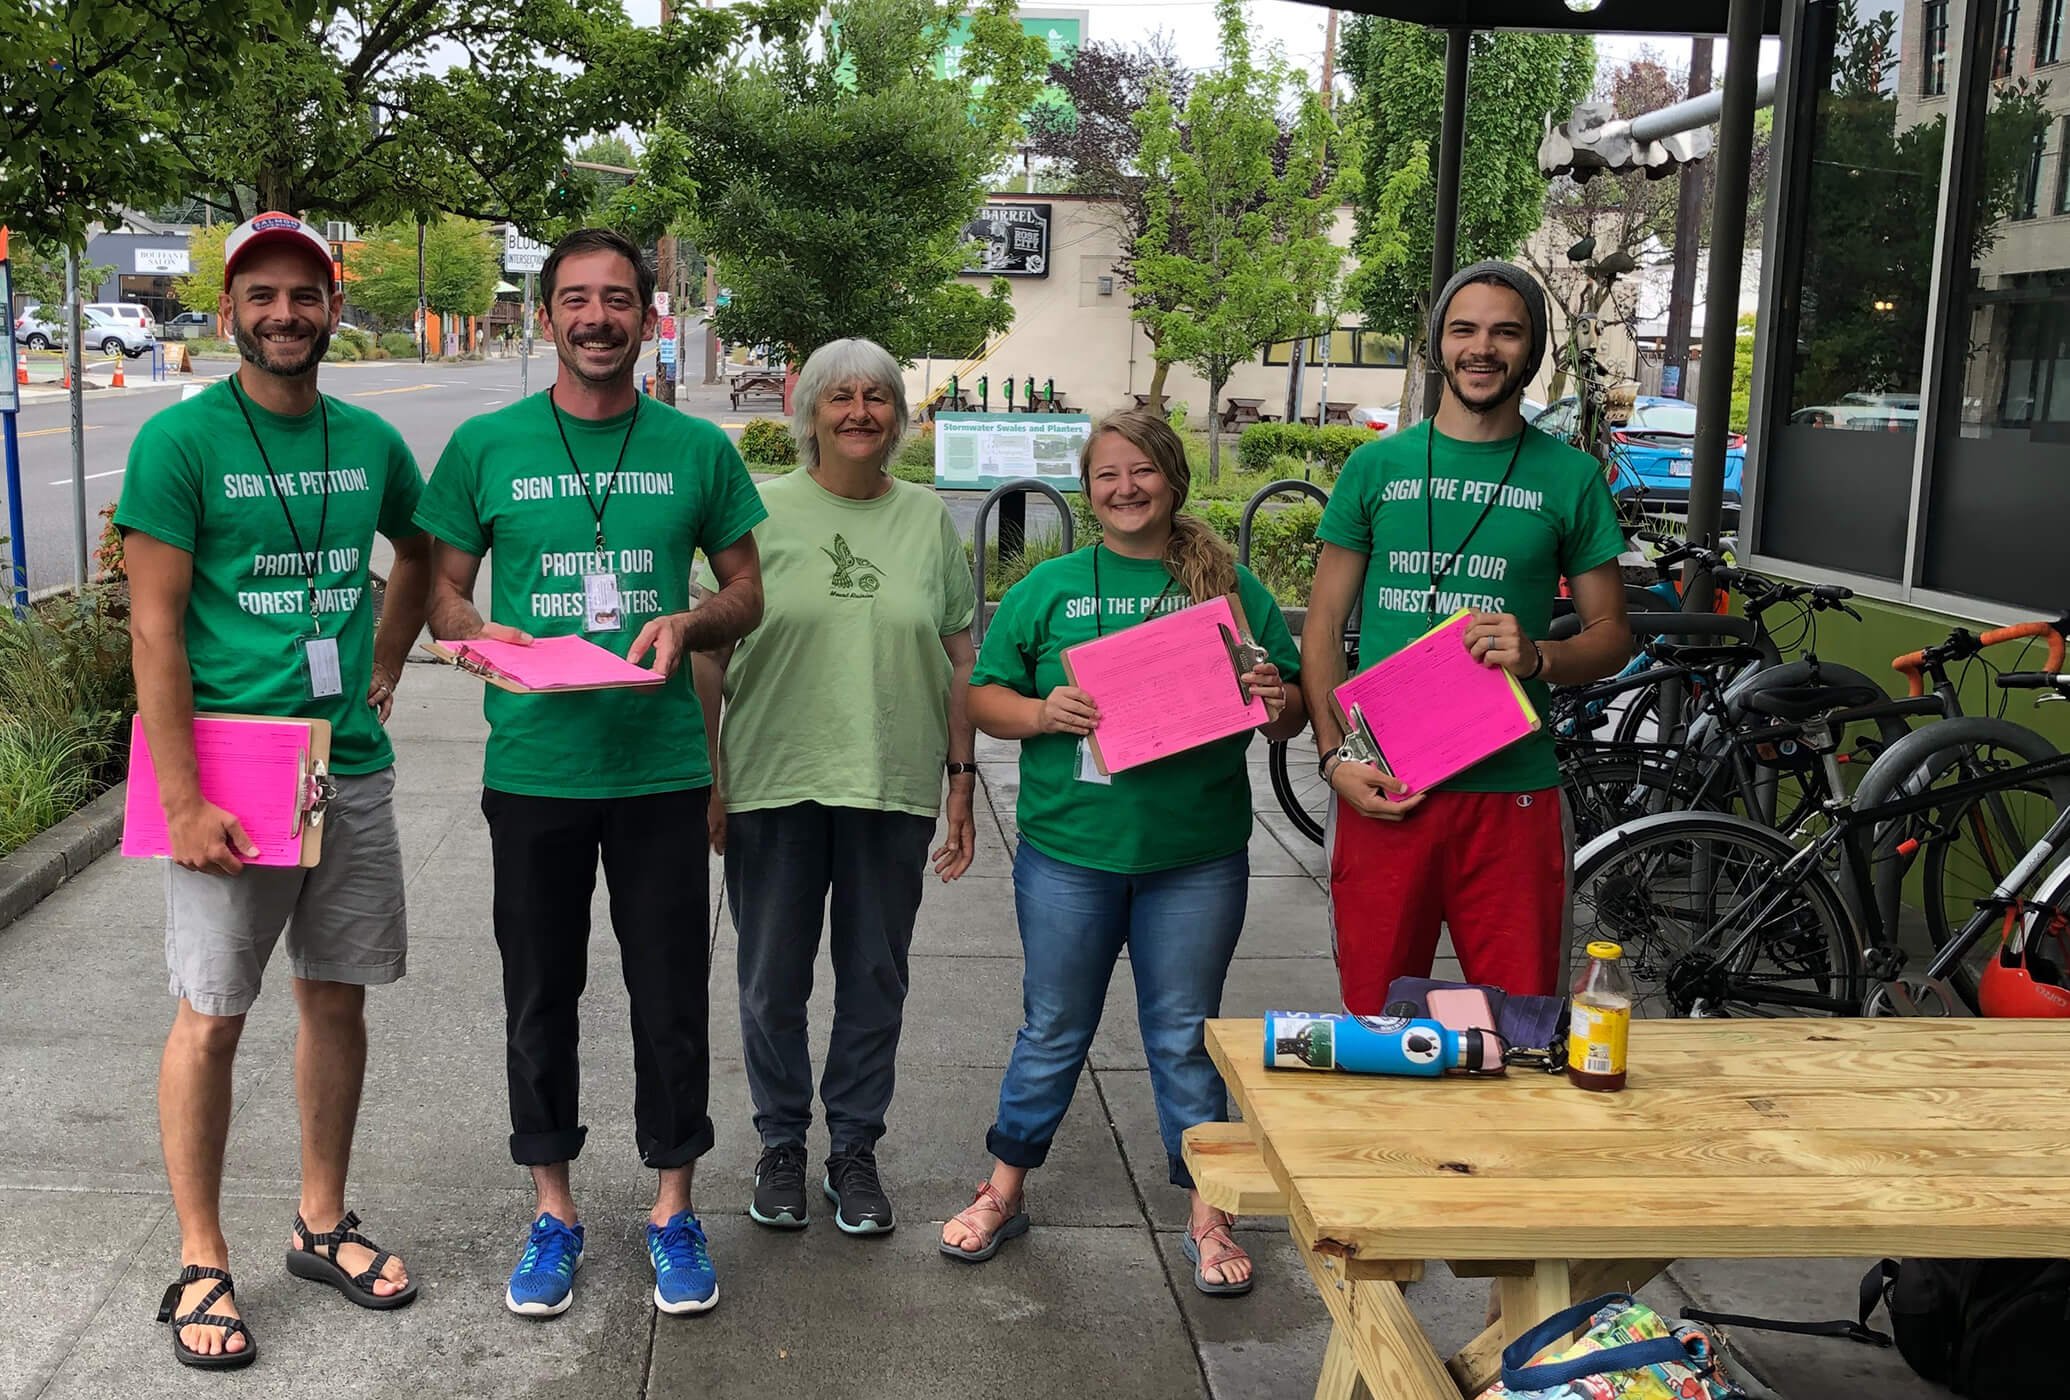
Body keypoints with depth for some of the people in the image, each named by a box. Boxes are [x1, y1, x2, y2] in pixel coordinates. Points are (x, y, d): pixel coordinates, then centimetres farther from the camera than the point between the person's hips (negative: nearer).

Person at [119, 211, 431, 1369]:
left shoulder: (370, 441, 6)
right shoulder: (181, 440, -8)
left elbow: (422, 553, 26)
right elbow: (155, 629, -11)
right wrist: (184, 801, -16)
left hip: (354, 766, 5)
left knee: (338, 1000, 12)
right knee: (213, 1018, 2)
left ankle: (323, 1224, 29)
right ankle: (202, 1264, 17)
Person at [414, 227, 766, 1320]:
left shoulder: (696, 448, 3)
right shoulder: (485, 445, 2)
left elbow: (746, 590, 9)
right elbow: (443, 590, 7)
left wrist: (687, 625, -12)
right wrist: (482, 635, -15)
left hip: (660, 767, 0)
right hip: (532, 767, 0)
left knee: (670, 995, 6)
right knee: (539, 995, 10)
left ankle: (673, 1209, 24)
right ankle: (553, 1210, 27)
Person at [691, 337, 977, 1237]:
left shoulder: (928, 519, 7)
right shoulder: (761, 511, 0)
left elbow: (959, 661, 9)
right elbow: (709, 652, 0)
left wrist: (962, 778, 5)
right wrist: (706, 778, -3)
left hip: (893, 789, 2)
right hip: (773, 785, -1)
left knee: (875, 983, 10)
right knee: (773, 985, 10)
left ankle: (855, 1152, 26)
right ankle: (781, 1146, 28)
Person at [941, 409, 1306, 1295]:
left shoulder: (1233, 588, 5)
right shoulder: (1048, 588, 4)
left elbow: (1292, 713, 7)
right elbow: (984, 697, 4)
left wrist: (1275, 704, -15)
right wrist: (1042, 713, -16)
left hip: (1196, 858, 0)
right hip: (1069, 853, 0)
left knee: (1186, 1036, 10)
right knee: (1053, 1030, 12)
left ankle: (1206, 1211, 24)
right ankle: (1005, 1190, 29)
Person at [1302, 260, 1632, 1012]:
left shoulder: (1570, 477, 7)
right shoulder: (1377, 465, 8)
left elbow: (1611, 637, 10)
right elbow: (1324, 625, 8)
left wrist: (1537, 657, -12)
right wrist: (1335, 756, -4)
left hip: (1512, 790, 0)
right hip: (1380, 791, 1)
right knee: (1374, 1020, 8)